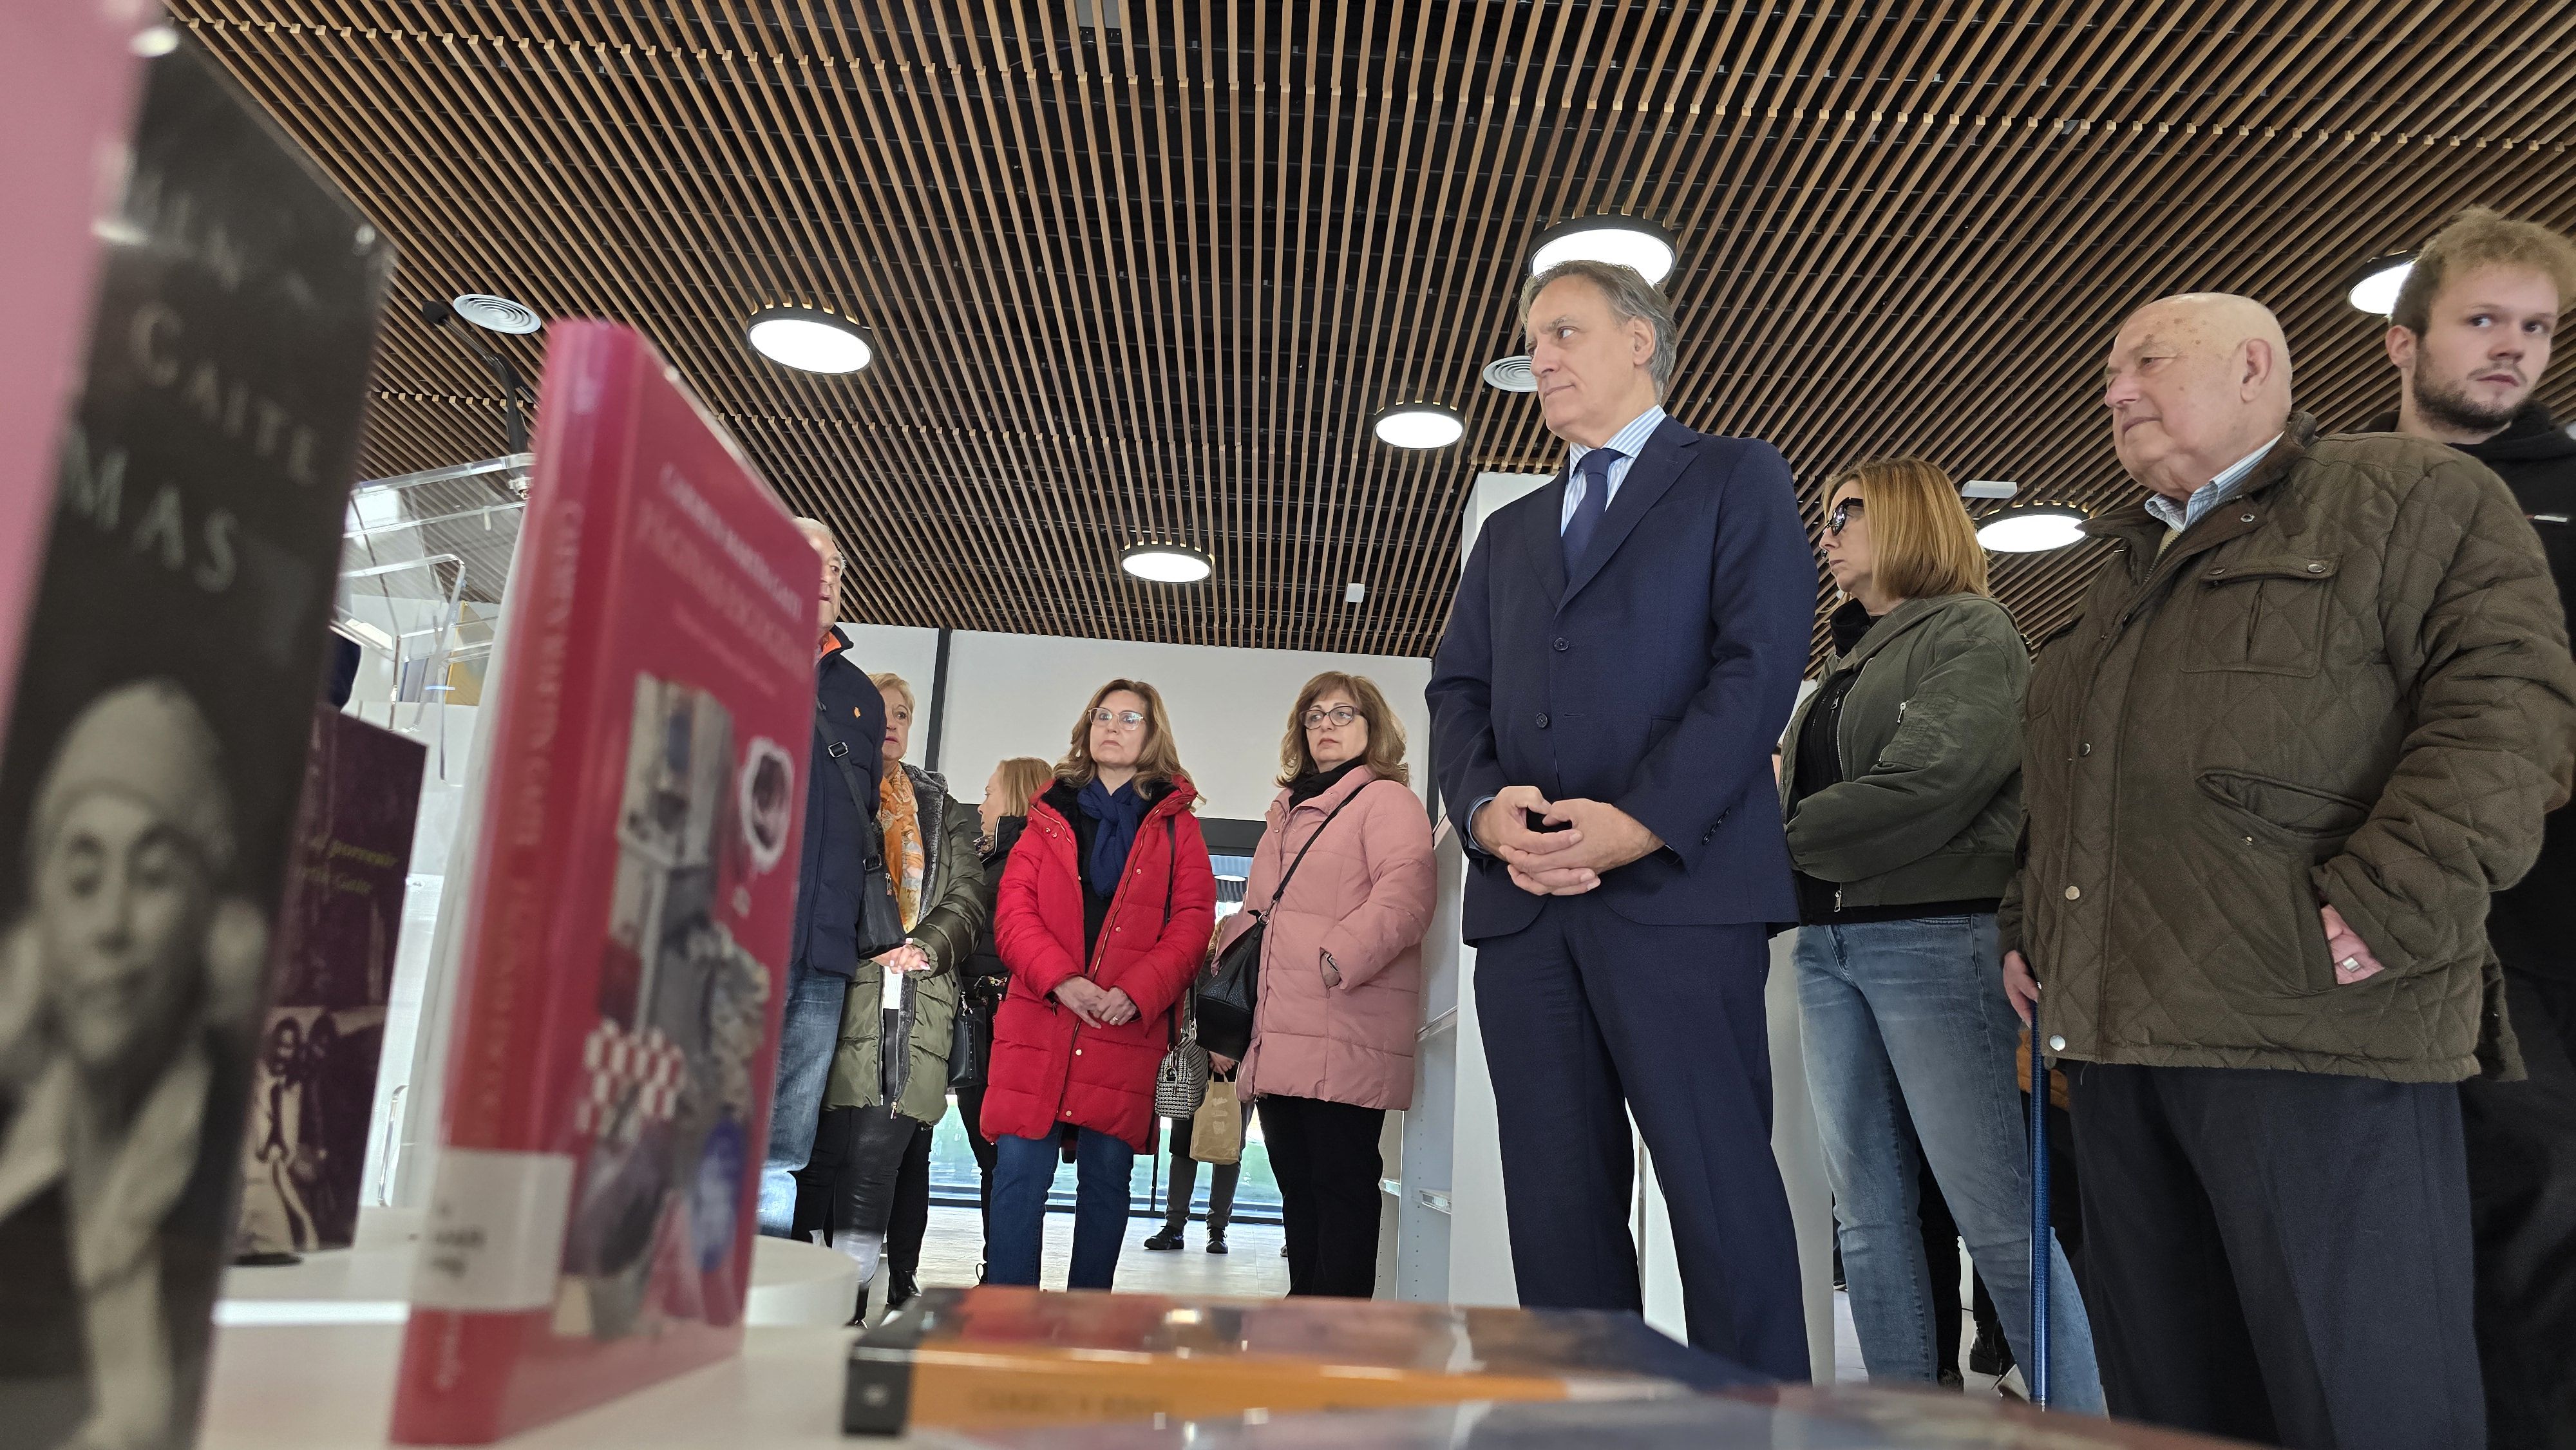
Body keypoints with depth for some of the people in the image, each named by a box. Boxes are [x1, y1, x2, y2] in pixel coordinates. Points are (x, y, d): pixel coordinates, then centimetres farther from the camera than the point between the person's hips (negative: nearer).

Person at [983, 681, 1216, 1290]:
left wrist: (1136, 993, -14)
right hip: (1038, 1020, 1)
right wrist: (1061, 981, -12)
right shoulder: (1050, 816, 14)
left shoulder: (1175, 825, 10)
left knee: (1107, 1177, 3)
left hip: (1127, 1029, -1)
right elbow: (1013, 911, 5)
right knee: (1020, 1173, -3)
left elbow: (1192, 922, 1)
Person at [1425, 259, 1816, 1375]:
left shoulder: (1735, 478, 10)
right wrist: (1483, 807, -5)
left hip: (1679, 884, -5)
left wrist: (1642, 820, -15)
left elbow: (1761, 659, -4)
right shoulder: (1509, 532, 26)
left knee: (1721, 1189, -7)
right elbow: (1458, 688, 16)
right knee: (1556, 1201, 5)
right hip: (1524, 897, 5)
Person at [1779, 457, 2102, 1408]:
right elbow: (1804, 796, 14)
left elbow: (1924, 785, -15)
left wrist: (1781, 839, -9)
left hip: (1934, 933, -7)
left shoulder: (1973, 632, -1)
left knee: (1999, 1215, -5)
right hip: (1829, 944, 7)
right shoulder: (1846, 664, 22)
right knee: (1869, 1219, 7)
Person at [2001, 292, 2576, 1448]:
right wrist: (2030, 921, 20)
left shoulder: (2415, 497, 4)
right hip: (2116, 1033, 7)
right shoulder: (2123, 568, 26)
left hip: (2313, 1028, -7)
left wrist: (2388, 907, -19)